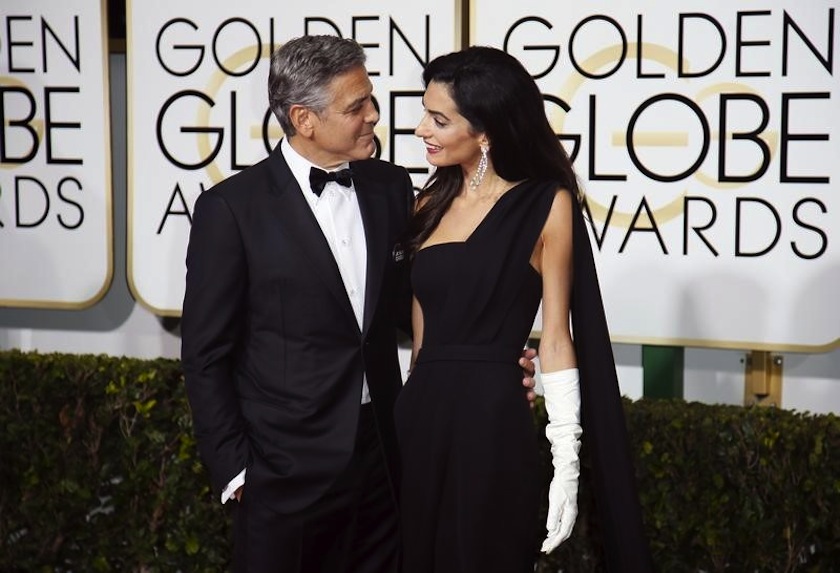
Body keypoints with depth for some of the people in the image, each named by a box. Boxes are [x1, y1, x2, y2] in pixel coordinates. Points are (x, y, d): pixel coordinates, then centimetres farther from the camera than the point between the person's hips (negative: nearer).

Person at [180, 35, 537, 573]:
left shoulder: (391, 187, 4)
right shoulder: (232, 207, -9)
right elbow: (206, 354, -6)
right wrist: (235, 470, -8)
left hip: (383, 461, 4)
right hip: (287, 472, -4)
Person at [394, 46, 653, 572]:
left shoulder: (545, 205, -5)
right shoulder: (431, 204, 10)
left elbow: (555, 337, -5)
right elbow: (421, 330, 12)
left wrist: (566, 461, -10)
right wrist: (409, 410, 11)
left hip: (490, 423, -5)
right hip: (419, 417, 5)